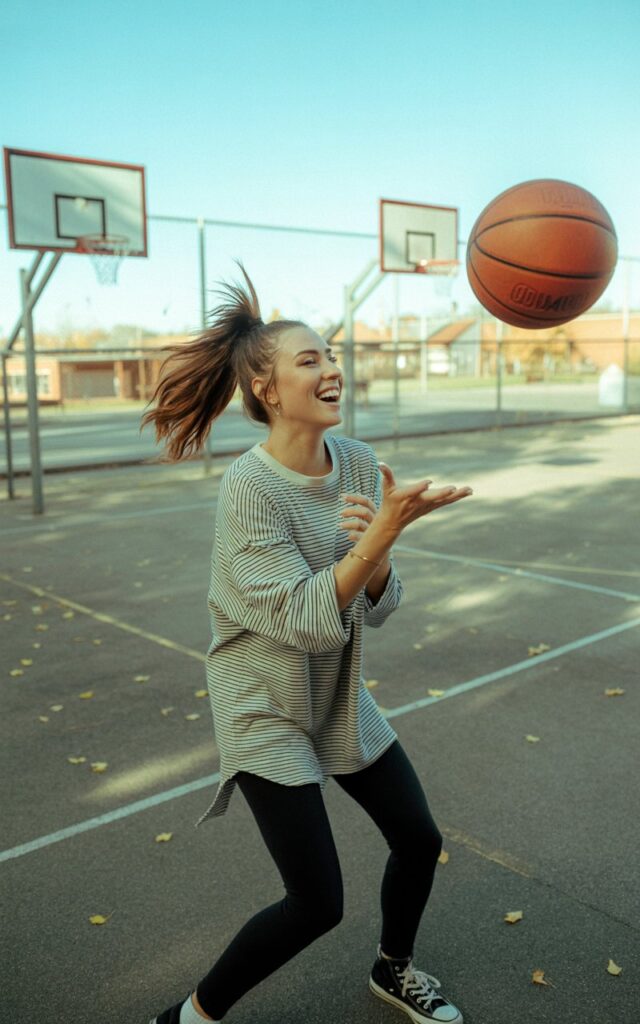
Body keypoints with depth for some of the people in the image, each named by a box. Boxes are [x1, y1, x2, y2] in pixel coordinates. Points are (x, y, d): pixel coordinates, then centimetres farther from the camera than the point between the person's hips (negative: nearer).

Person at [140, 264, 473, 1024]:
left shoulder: (359, 464, -6)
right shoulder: (249, 488, -23)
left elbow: (378, 607, -5)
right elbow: (307, 619, -28)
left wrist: (374, 546, -26)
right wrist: (386, 528, -38)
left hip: (341, 701, 7)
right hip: (267, 714, -6)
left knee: (419, 840, 14)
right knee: (317, 903, -3)